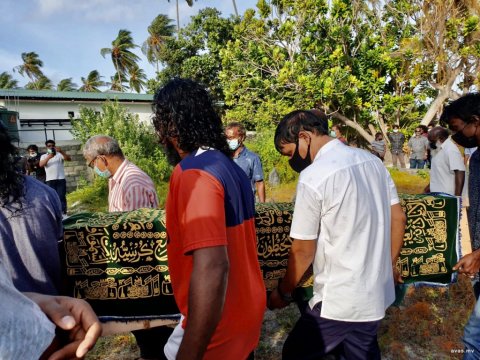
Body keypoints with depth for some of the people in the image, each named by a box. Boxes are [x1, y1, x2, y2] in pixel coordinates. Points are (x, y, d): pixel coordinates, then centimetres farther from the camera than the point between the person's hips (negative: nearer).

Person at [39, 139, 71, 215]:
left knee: (61, 197, -3)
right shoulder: (44, 156, 14)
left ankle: (63, 213, -1)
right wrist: (49, 157, -22)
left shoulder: (59, 154, 9)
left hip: (61, 179, -1)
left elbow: (69, 158, -9)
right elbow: (41, 165, -6)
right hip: (49, 180, 2)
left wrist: (61, 152, -25)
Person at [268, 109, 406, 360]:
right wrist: (389, 264, 22)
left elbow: (303, 251, -15)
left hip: (338, 302, -7)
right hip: (376, 293, 8)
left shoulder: (312, 177, -21)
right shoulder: (373, 161, 1)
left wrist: (283, 292, 1)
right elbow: (398, 219, 9)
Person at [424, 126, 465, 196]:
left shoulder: (450, 150, -19)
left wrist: (457, 196, -28)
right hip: (436, 194, 9)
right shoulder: (440, 149, 11)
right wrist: (430, 186, 24)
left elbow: (460, 173, -25)